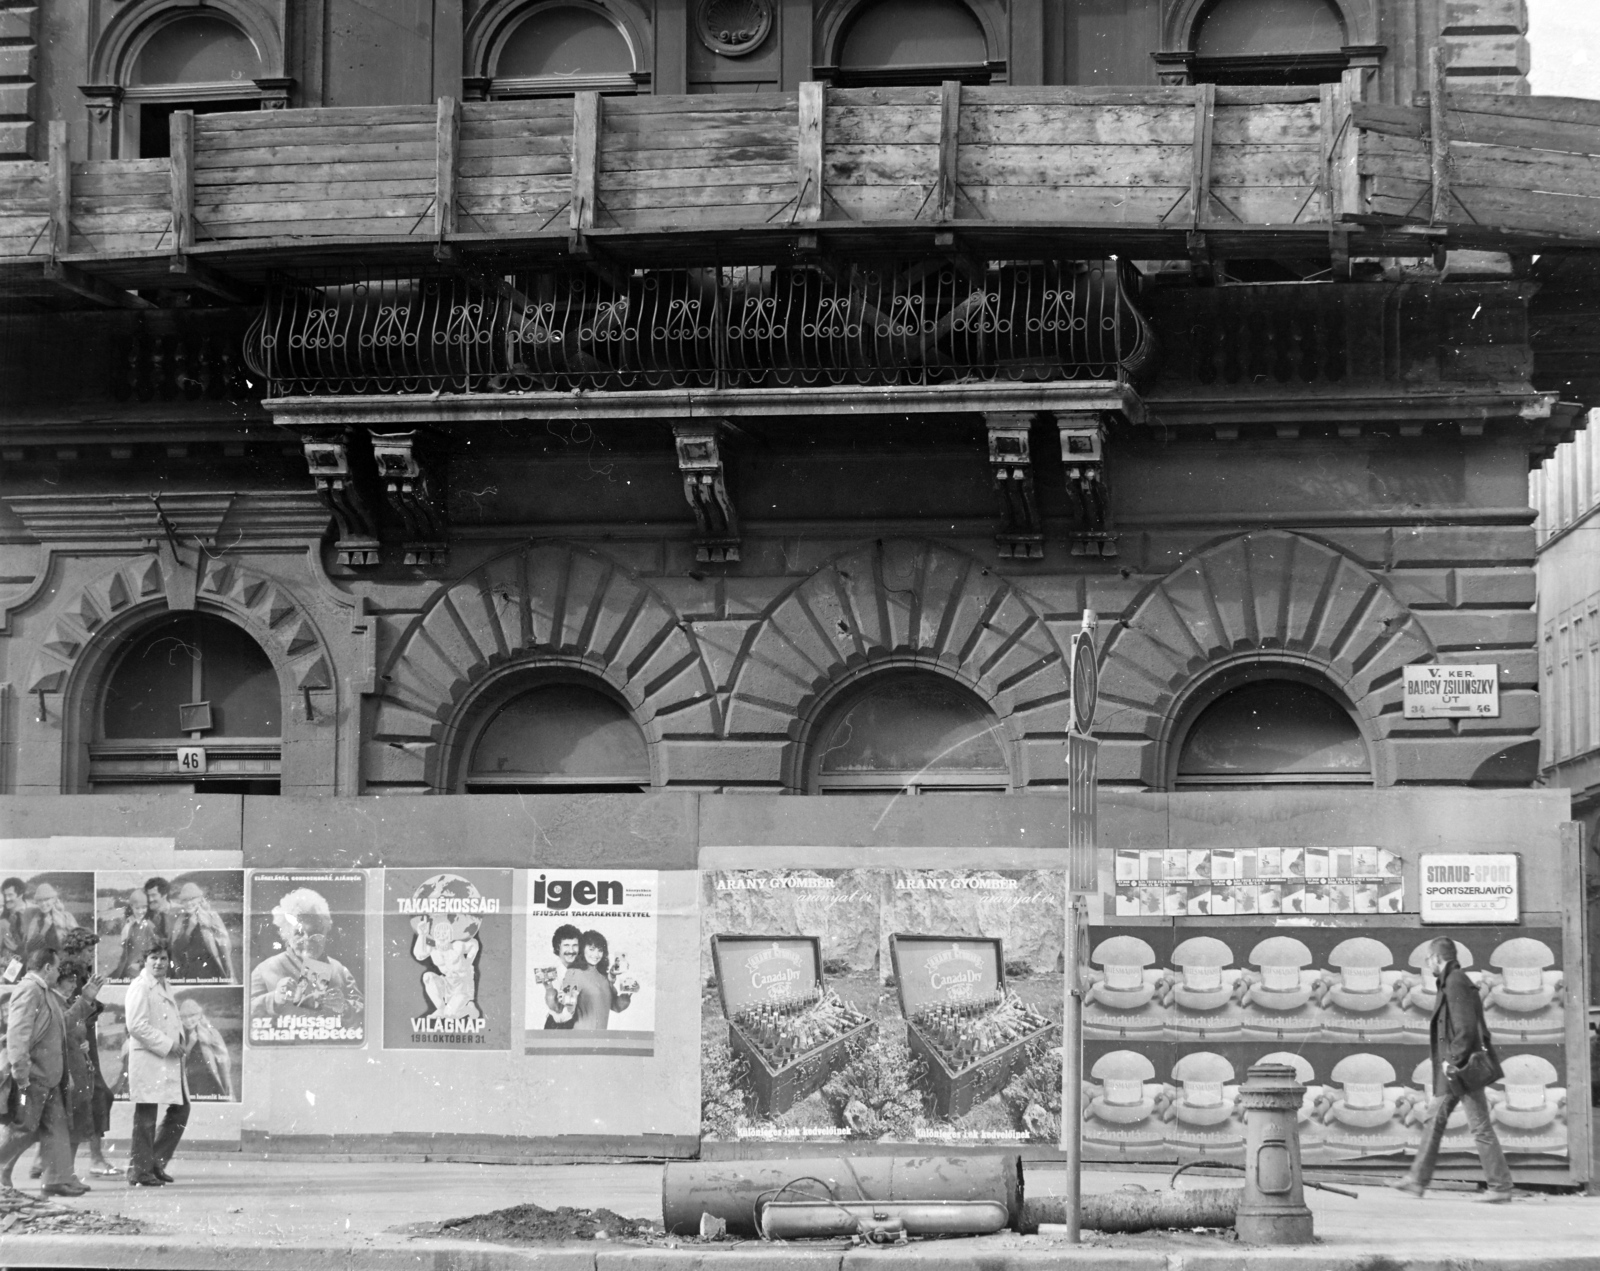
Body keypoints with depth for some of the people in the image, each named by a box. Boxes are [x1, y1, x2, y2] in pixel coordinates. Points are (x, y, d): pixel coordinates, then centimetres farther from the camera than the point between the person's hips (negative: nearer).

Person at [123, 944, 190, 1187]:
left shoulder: (165, 987, 19)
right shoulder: (140, 987, -10)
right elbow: (137, 1026, -19)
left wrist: (184, 1040, 10)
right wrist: (167, 1045, -19)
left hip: (170, 1061, 9)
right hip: (148, 1060, -9)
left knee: (180, 1110, 11)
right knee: (146, 1118, -3)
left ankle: (156, 1163, 20)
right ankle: (140, 1171, 4)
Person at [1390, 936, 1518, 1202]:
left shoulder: (1455, 984, -16)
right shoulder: (1455, 982, 15)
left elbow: (1466, 1028, -22)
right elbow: (1479, 1028, 19)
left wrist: (1454, 1061, -19)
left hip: (1460, 1069, -11)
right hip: (1452, 1070, 11)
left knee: (1481, 1127, -6)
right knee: (1436, 1121, 14)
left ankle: (1501, 1186, -3)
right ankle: (1418, 1179, 20)